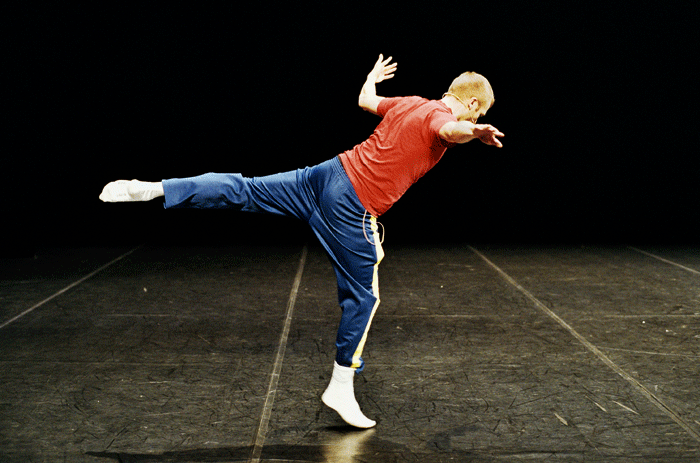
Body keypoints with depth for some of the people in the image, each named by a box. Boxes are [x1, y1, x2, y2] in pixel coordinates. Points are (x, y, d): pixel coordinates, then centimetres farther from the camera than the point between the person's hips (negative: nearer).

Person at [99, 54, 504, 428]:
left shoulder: (409, 103, 15)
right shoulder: (442, 115, -6)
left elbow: (365, 100, 33)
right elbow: (451, 129, -33)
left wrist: (372, 78, 54)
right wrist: (475, 132, -53)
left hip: (328, 174, 7)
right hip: (354, 209, -7)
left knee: (243, 192, 11)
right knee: (363, 297, 5)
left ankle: (151, 189, 6)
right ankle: (341, 389, 15)